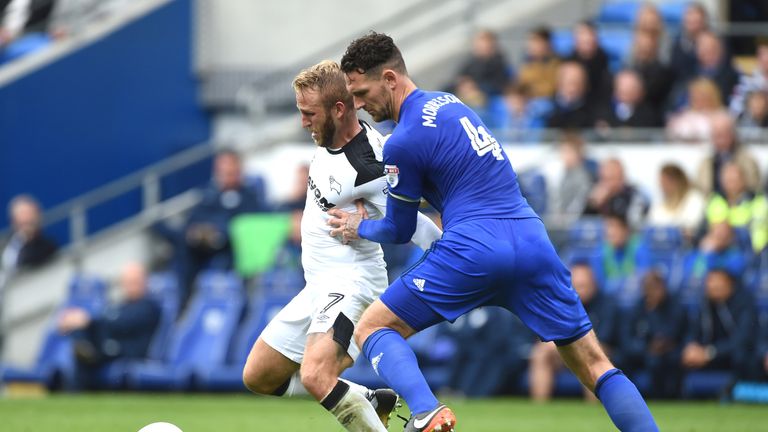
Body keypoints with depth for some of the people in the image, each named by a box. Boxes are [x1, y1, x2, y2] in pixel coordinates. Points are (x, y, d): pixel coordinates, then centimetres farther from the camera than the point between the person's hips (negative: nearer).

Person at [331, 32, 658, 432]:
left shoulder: (403, 142, -3)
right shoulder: (447, 102, 19)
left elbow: (400, 231, 8)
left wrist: (360, 228, 28)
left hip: (474, 250, -7)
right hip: (532, 240, 7)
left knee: (372, 329, 4)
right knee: (593, 365, 10)